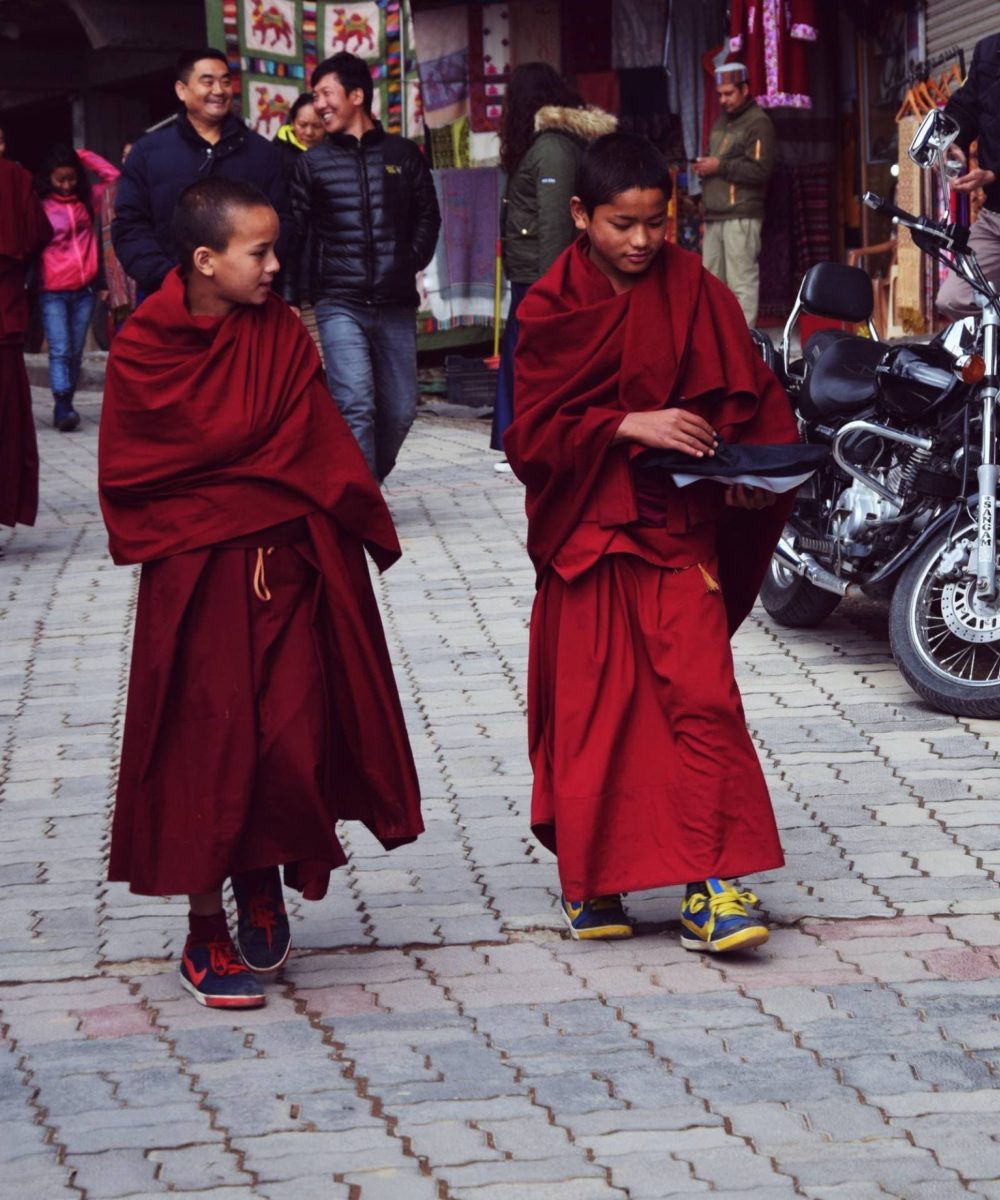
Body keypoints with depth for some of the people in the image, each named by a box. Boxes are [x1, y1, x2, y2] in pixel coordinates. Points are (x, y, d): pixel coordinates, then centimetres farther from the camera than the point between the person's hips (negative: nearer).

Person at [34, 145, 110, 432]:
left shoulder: (85, 202, 11)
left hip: (84, 290, 4)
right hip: (52, 293, -4)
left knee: (75, 353, 5)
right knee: (60, 351, -12)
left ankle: (63, 409, 10)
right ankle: (64, 409, -19)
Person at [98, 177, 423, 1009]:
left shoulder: (281, 333, 3)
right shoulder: (144, 349, -6)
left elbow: (319, 449, 1)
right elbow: (128, 474, -4)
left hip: (289, 568, 2)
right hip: (195, 581, -2)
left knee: (294, 740, -4)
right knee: (207, 746, 2)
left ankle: (264, 873, 26)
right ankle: (206, 933, 16)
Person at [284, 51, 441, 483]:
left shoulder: (403, 155, 8)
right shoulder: (312, 163, 5)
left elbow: (427, 216, 16)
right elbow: (296, 233, 4)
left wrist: (412, 261, 3)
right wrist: (292, 297, -2)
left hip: (395, 304, 2)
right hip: (339, 305, -2)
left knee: (399, 411, 5)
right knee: (357, 407, -15)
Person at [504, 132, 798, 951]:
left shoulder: (693, 292, 2)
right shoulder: (553, 308, -2)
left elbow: (746, 394, 7)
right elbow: (533, 432, -7)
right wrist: (629, 427, -19)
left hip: (678, 523, 1)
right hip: (587, 530, -1)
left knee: (702, 693, -10)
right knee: (593, 704, 4)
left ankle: (710, 885, -8)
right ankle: (590, 878, 18)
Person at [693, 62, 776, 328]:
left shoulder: (758, 122, -5)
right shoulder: (721, 122, 23)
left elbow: (759, 170, -15)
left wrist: (719, 166, -15)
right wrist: (704, 165, 11)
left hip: (741, 215, -9)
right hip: (715, 215, 9)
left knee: (742, 282, -11)